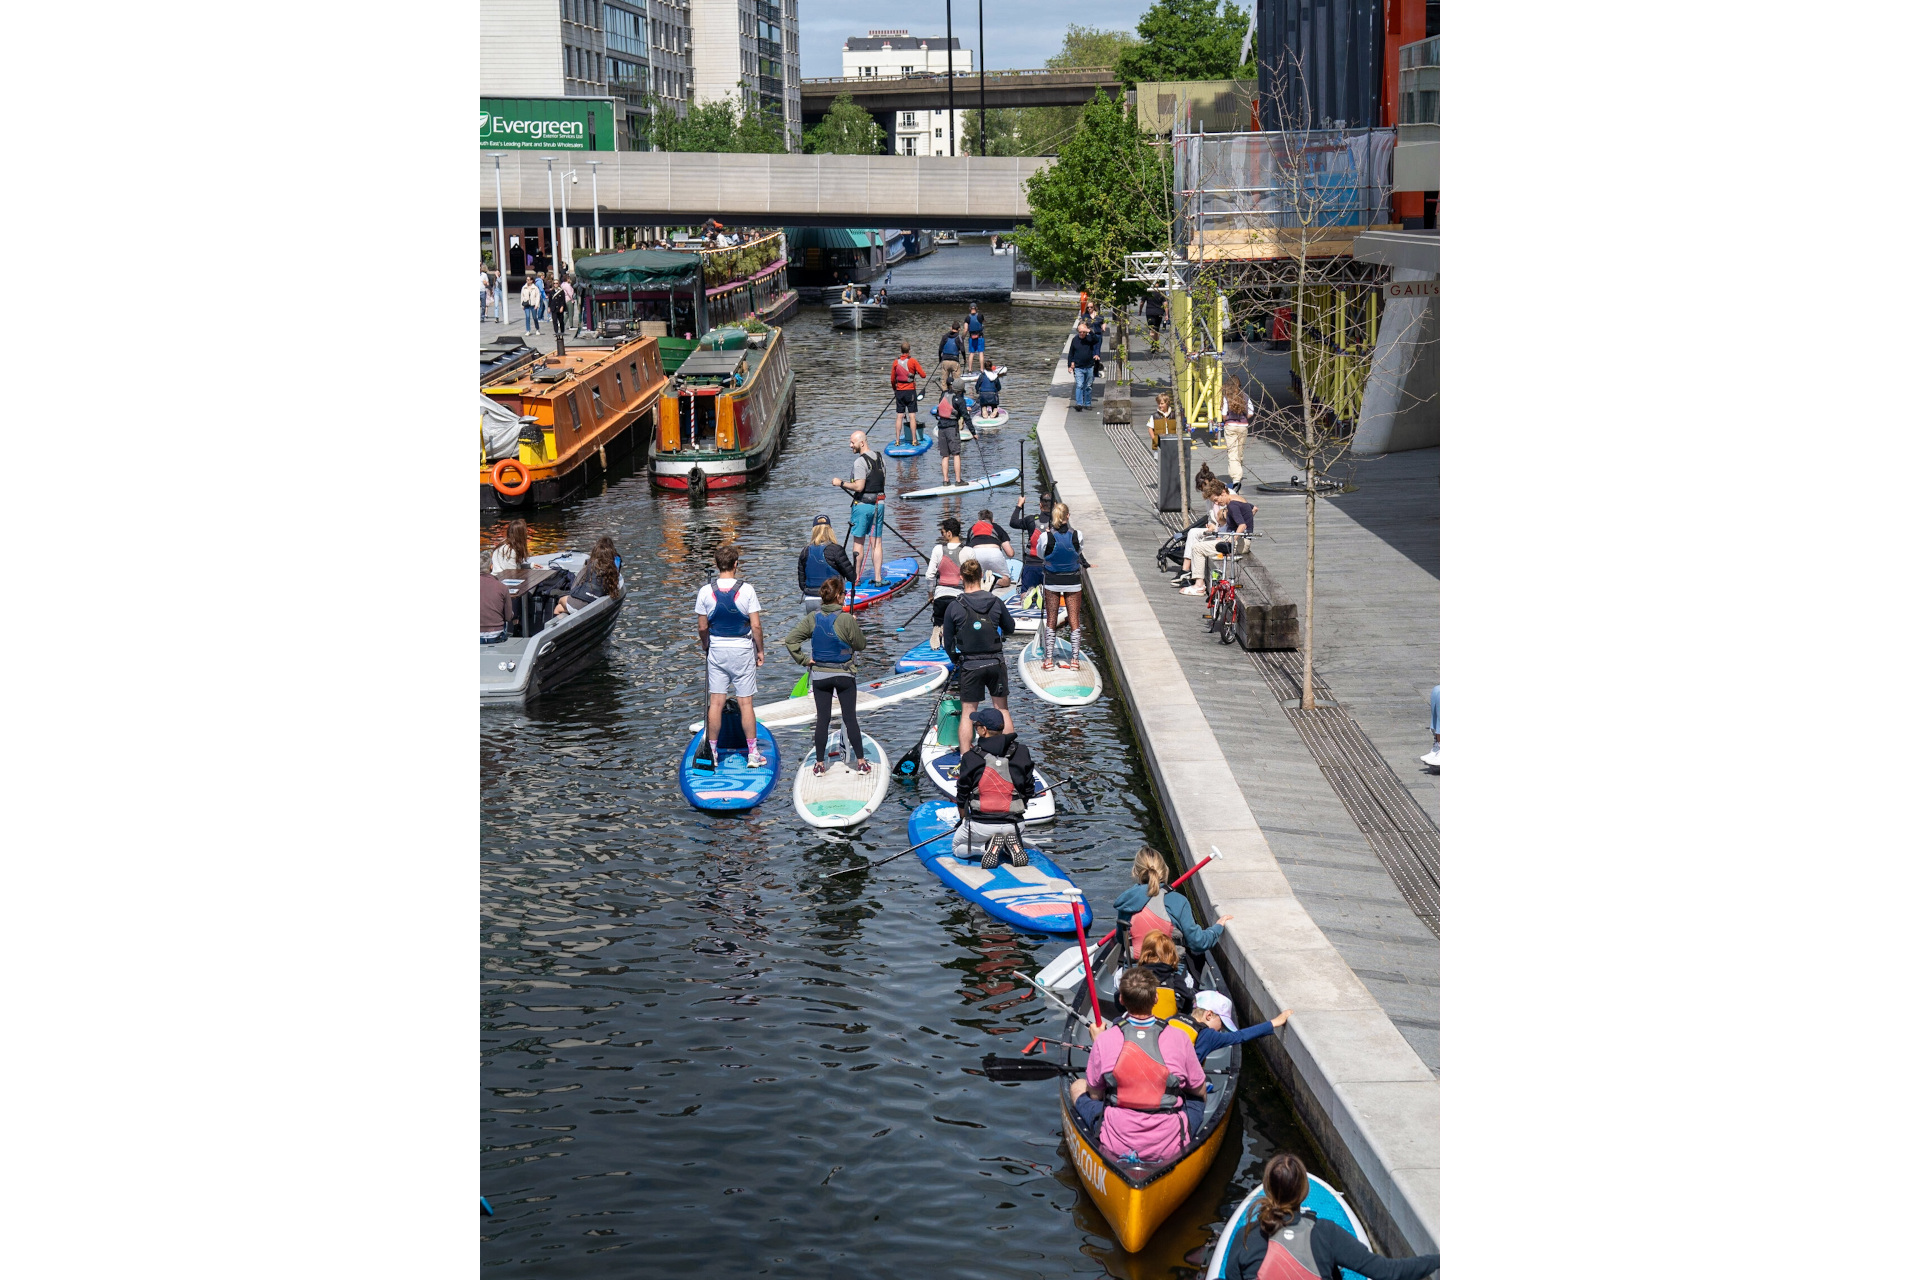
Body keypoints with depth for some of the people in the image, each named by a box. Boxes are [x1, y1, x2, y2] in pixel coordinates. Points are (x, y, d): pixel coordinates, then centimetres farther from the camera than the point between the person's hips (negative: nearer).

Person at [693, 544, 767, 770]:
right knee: (746, 703, 3)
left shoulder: (705, 592, -6)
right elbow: (756, 626, -9)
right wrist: (761, 650, 4)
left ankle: (712, 753, 11)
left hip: (716, 650, 2)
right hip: (742, 650, -2)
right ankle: (753, 754, 8)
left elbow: (702, 627, 0)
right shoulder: (746, 590, -11)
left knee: (716, 703, 6)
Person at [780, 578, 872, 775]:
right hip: (844, 675, -3)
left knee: (822, 719, 8)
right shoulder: (846, 619, -16)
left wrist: (804, 660, -2)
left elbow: (790, 639, -8)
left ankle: (819, 763, 10)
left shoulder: (812, 619, -5)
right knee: (850, 718, 5)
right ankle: (860, 762, 8)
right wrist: (855, 625, 8)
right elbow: (861, 644, -7)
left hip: (819, 676, 3)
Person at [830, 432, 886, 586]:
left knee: (859, 542, 2)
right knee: (876, 542, 8)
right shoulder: (880, 459, 9)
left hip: (863, 505, -7)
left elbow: (859, 487, -22)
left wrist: (841, 483, -11)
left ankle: (856, 578, 8)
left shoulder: (860, 462, -16)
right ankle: (877, 578, 7)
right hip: (879, 503, 7)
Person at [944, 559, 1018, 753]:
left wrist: (956, 661, 18)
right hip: (996, 664, 2)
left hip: (970, 666, -2)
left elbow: (948, 643, 0)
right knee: (1002, 709, 15)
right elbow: (1010, 629, 12)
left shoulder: (954, 608, -9)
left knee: (967, 713, 7)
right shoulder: (996, 602, -4)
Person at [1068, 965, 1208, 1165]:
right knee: (1201, 1096, 29)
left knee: (1077, 1087, 24)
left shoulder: (1105, 1039, -13)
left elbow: (1095, 1094, 1)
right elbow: (1200, 1091, 3)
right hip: (1170, 1149, 1)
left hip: (1115, 1148, -1)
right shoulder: (1178, 1038, -12)